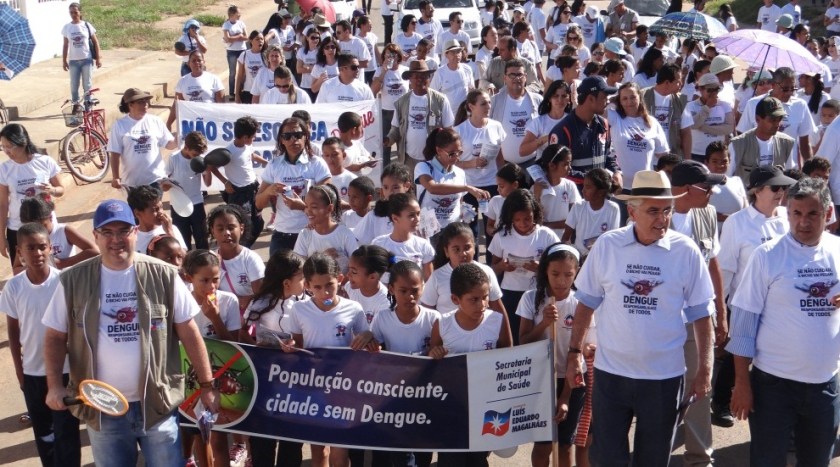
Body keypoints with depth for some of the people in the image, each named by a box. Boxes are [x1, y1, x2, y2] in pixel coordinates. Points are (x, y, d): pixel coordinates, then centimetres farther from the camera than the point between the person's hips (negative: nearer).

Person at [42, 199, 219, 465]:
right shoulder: (73, 280, -2)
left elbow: (189, 334, -1)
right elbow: (55, 337, 4)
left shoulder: (163, 275, -5)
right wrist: (55, 385, -9)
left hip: (157, 404, -1)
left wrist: (206, 385, 0)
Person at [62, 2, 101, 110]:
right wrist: (64, 61, 5)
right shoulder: (67, 27, 1)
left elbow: (95, 42, 2)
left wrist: (98, 58, -2)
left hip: (87, 60, -1)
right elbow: (65, 45, 7)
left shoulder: (87, 25, -3)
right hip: (73, 61, 1)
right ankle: (76, 104, 20)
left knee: (87, 85, 4)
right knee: (74, 85, 6)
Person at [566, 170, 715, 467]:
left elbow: (701, 314, -1)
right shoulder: (606, 245, -5)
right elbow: (587, 303, 4)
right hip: (610, 372, 0)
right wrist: (574, 354, 3)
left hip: (665, 376, 0)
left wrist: (704, 371, -2)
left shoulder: (686, 251, -7)